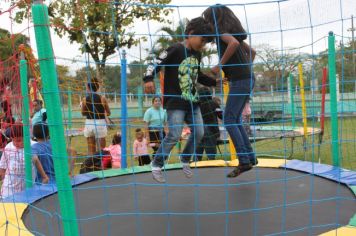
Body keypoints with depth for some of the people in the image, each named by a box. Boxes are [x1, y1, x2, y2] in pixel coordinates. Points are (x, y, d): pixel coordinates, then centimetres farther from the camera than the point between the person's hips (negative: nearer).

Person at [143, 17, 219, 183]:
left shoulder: (197, 55, 12)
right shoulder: (175, 49, -12)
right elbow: (156, 63, -17)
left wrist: (214, 82, 18)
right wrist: (148, 79, -33)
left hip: (192, 102, 8)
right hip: (175, 102, -8)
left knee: (199, 133, 7)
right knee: (174, 135, -12)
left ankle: (185, 160, 30)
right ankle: (156, 165, 7)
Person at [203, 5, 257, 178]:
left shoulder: (221, 30, -5)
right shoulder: (233, 32, 22)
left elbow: (234, 43, -27)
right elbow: (252, 52, 28)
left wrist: (219, 65, -19)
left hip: (240, 80, -9)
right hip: (246, 79, 9)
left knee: (229, 120, -7)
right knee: (234, 120, 13)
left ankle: (244, 161, -8)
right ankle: (250, 157, 13)